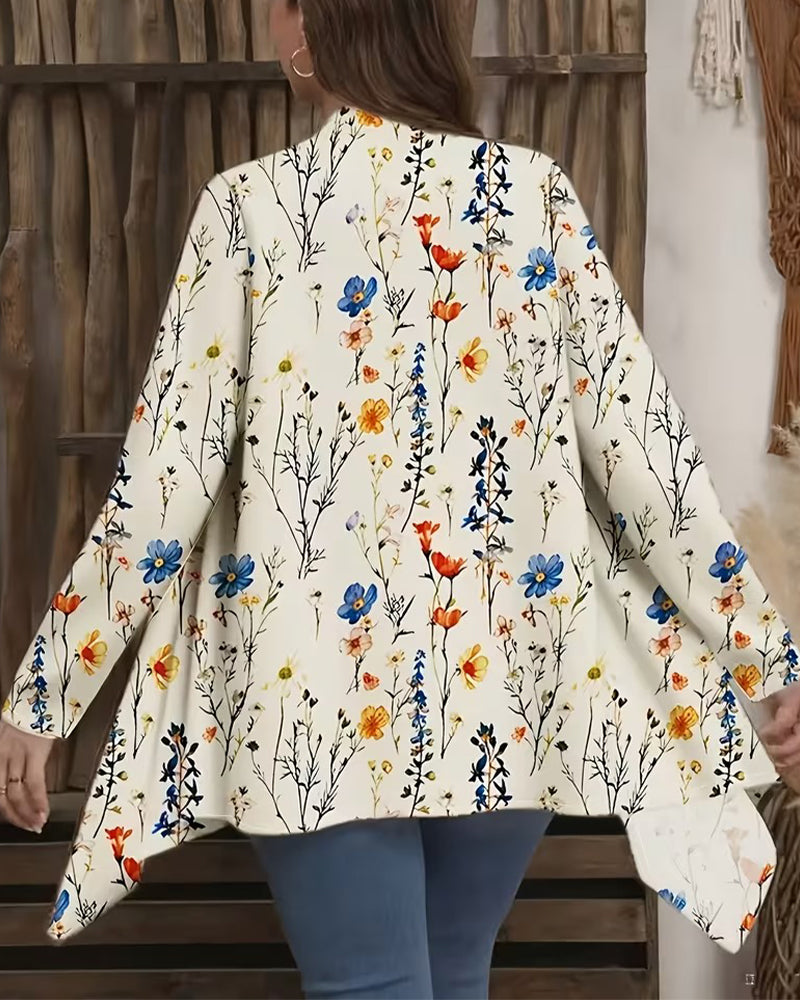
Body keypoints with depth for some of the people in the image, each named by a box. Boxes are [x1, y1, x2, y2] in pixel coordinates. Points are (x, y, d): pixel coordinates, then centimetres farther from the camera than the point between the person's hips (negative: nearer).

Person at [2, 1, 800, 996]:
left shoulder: (251, 207, -6)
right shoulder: (535, 193, 0)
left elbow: (164, 476, -8)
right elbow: (639, 441, -2)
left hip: (320, 688, -3)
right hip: (507, 685, 4)